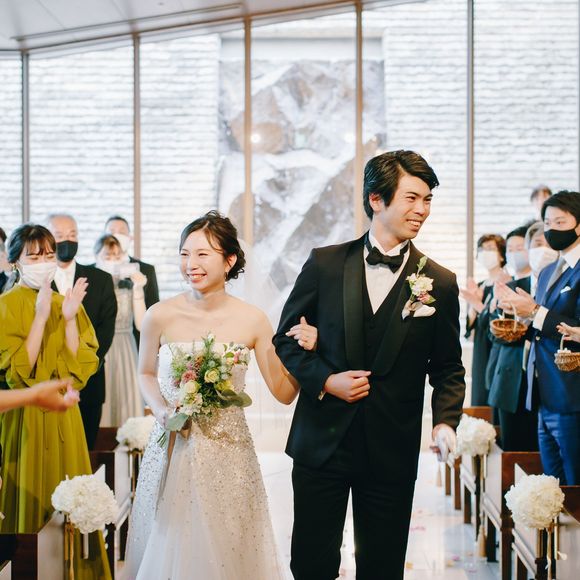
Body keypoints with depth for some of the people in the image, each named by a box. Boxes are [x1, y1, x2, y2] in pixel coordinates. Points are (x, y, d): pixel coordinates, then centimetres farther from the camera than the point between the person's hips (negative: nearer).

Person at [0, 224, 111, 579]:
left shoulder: (66, 303, 7)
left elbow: (81, 367, -1)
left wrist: (69, 319, -12)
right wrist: (41, 317, -20)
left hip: (64, 416, 4)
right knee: (32, 500, 3)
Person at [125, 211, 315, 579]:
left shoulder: (252, 320, -6)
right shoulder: (160, 316, -5)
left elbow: (284, 392, -1)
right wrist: (161, 409, -5)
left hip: (228, 455, 0)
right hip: (171, 451, 1)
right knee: (168, 551, 10)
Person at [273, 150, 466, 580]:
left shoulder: (439, 283, 0)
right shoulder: (324, 264, -1)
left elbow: (448, 367, 5)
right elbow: (286, 338, 5)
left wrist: (446, 420, -12)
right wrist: (325, 380, -11)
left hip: (392, 450, 0)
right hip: (322, 441, 0)